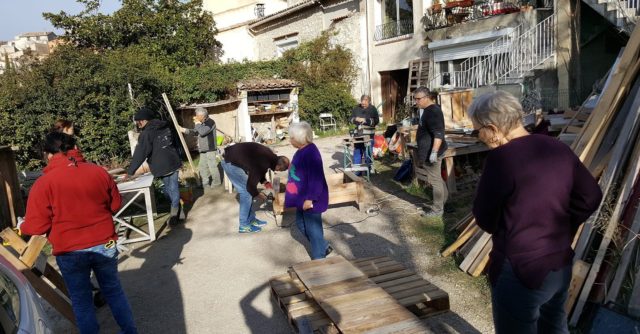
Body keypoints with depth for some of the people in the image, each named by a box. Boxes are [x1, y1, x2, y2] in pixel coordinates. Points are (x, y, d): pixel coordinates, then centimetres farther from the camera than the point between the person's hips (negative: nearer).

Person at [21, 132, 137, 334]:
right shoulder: (99, 172, -3)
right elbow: (115, 205, 8)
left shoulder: (43, 183, -12)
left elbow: (36, 226, -10)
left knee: (81, 301, 15)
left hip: (70, 252, -3)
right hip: (105, 245, 3)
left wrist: (22, 228, 12)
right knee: (114, 291, 19)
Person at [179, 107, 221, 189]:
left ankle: (216, 183, 11)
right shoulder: (202, 123, 13)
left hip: (211, 150, -9)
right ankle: (206, 184, 18)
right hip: (203, 150, 9)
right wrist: (184, 130, 15)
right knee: (202, 167, 10)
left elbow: (202, 132, -28)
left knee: (213, 167, -3)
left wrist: (197, 123, -15)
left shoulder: (210, 122, -15)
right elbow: (195, 132, 25)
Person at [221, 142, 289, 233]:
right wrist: (258, 194, 0)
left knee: (248, 191, 13)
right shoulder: (263, 165, -26)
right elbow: (251, 185, -18)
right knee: (246, 192, -4)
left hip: (232, 157, 10)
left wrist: (264, 181, 9)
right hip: (230, 162, -10)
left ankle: (251, 220, 23)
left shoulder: (270, 156, 1)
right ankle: (244, 225, 6)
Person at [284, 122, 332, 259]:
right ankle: (323, 247, 34)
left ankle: (319, 257, 21)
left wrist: (310, 198, -24)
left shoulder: (311, 153, -24)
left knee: (312, 228, 3)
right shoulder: (302, 150, 6)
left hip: (310, 199, -10)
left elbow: (315, 178, -26)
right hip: (302, 197, 10)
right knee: (301, 224, 20)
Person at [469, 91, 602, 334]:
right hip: (561, 265, 7)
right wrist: (561, 230, 11)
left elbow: (485, 220, -13)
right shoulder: (558, 148, 0)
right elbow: (590, 197, 9)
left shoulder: (501, 158, -22)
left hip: (520, 271, -7)